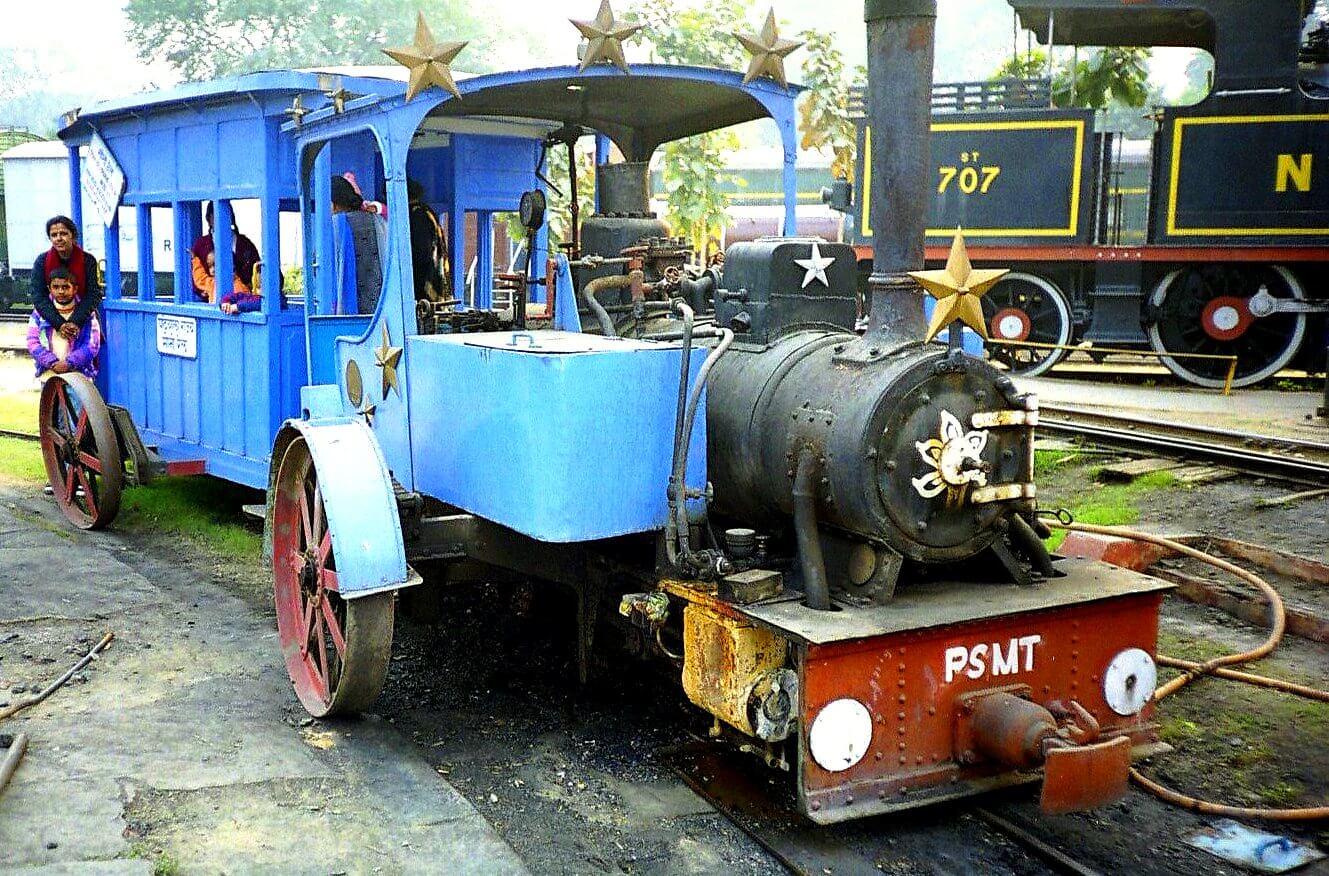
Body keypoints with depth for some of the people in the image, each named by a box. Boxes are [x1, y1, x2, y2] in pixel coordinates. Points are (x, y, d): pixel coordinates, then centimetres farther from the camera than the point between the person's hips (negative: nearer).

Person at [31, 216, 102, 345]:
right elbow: (38, 297, -10)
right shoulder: (42, 261, -4)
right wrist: (59, 324, -24)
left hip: (84, 319, -1)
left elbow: (94, 294, -12)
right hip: (51, 322, 1)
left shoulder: (88, 260, -6)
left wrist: (76, 322, -26)